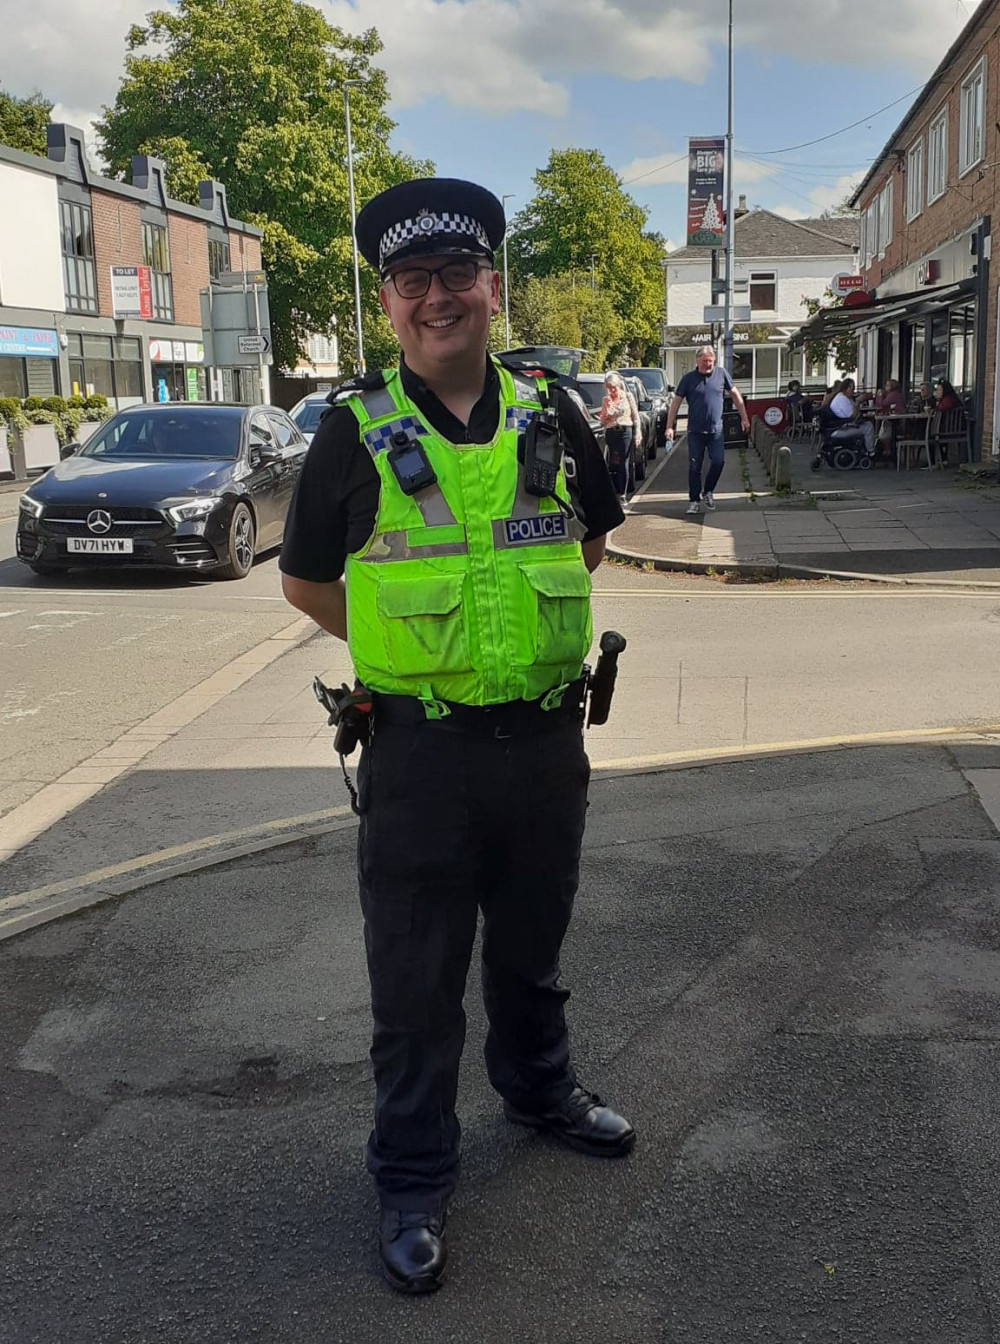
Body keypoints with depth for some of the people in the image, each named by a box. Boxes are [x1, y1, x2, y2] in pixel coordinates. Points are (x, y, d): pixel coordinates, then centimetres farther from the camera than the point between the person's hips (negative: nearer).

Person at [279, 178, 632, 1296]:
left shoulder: (549, 415, 2)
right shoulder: (357, 429, -6)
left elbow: (593, 532, 19)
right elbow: (305, 581, 4)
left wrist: (532, 616, 9)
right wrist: (412, 646, 1)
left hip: (546, 735, 3)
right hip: (419, 747, -3)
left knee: (531, 940, 22)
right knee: (416, 975, 7)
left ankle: (538, 1087, 47)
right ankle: (412, 1179, 24)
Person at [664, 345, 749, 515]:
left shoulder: (721, 374, 4)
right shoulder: (688, 378, 0)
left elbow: (735, 395, 13)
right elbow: (676, 402, 2)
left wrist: (744, 418, 11)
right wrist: (669, 427, -5)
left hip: (716, 429, 1)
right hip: (695, 431, -1)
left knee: (718, 461, -10)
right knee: (694, 467, 1)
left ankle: (708, 492, 13)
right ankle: (694, 501, 10)